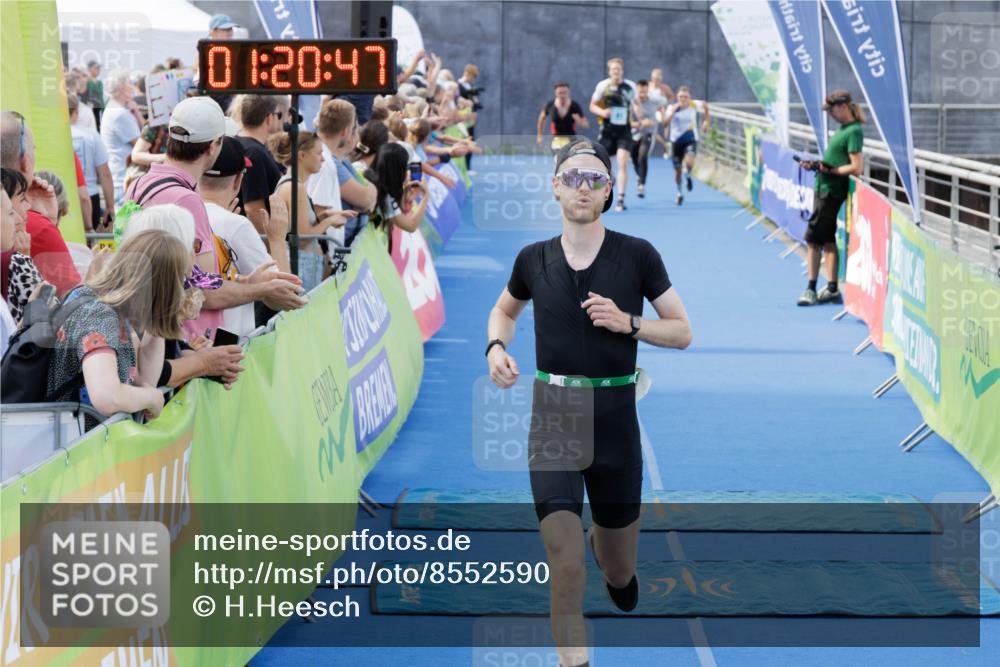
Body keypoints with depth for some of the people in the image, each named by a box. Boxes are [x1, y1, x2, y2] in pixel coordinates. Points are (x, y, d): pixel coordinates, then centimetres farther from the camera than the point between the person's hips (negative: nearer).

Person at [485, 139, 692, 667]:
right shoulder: (534, 259, 3)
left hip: (615, 419, 0)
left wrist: (628, 323, -16)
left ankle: (604, 543, 51)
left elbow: (682, 332, 1)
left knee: (621, 577, 14)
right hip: (553, 419, 0)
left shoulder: (637, 255, -3)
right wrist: (496, 347, 2)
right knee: (565, 564, -15)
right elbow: (504, 310, 23)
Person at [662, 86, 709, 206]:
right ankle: (679, 193, 31)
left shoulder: (694, 105, -8)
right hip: (676, 141, 1)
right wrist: (673, 111, -32)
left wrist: (706, 121, 13)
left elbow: (705, 106, 15)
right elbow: (665, 123, -24)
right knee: (677, 170, 7)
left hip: (691, 140, -1)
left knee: (689, 162, -27)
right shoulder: (672, 107, -10)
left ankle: (687, 175, 9)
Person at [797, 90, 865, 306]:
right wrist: (817, 164, 6)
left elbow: (857, 168, -21)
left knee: (813, 238, -6)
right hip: (823, 188, 10)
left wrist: (829, 170, -17)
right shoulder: (842, 129, 13)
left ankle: (811, 289, -1)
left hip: (831, 191, -10)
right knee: (827, 238, 11)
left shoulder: (854, 131, -15)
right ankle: (832, 289, 16)